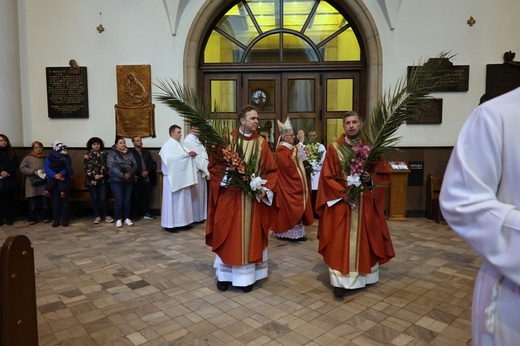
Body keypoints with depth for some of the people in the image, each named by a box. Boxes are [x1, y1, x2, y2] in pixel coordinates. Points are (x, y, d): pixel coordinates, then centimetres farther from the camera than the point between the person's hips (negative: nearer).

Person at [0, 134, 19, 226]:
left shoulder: (11, 152, 10)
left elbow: (16, 164, 1)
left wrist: (7, 172, -12)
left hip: (10, 180, 2)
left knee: (9, 200, 4)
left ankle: (9, 219, 10)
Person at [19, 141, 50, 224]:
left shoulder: (45, 158, 11)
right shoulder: (28, 158, 5)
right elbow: (22, 168, -4)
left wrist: (46, 171, -7)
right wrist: (34, 172, -14)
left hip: (43, 183, 2)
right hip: (32, 184, -1)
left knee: (45, 201, 2)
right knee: (32, 202, 1)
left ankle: (45, 217, 16)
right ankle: (32, 218, 12)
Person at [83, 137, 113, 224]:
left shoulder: (104, 154, 8)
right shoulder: (87, 155, 5)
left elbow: (108, 166, 3)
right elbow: (86, 168, -2)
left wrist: (102, 175, -10)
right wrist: (94, 176, -13)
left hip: (103, 180, 0)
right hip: (92, 180, 0)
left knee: (103, 198, -5)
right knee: (95, 199, 6)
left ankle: (106, 215, 9)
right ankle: (97, 216, 15)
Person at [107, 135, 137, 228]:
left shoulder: (129, 154, 12)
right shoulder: (112, 154, -1)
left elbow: (135, 165, 5)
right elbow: (112, 167, -13)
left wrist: (130, 173, -14)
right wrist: (123, 175, -20)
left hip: (129, 181, 4)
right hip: (116, 181, -4)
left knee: (127, 200, 6)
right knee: (118, 201, -4)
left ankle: (127, 218, 17)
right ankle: (118, 219, 10)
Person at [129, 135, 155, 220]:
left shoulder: (146, 152, 16)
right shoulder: (130, 152, -3)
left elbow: (151, 163, 13)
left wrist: (148, 172, -3)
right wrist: (134, 175, -12)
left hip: (146, 178, 5)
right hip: (136, 179, -5)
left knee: (146, 196, 7)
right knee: (136, 197, 0)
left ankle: (146, 213, 14)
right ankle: (135, 214, 10)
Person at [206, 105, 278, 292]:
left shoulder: (262, 143, 3)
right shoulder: (226, 140, -2)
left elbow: (272, 170, 2)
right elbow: (213, 165, 1)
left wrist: (265, 188, -12)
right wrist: (226, 177, -15)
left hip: (254, 197, 2)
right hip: (229, 196, -1)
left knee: (250, 236, 8)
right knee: (228, 235, 6)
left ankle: (247, 276, 20)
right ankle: (225, 275, 22)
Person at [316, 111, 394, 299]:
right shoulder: (334, 148, -2)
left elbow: (384, 171, 3)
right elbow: (327, 177, -5)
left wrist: (370, 177, -17)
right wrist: (343, 194, -15)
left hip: (366, 202, 3)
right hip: (341, 201, -2)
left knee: (366, 239, 11)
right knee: (341, 242, -1)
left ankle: (365, 275, 27)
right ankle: (340, 281, 5)